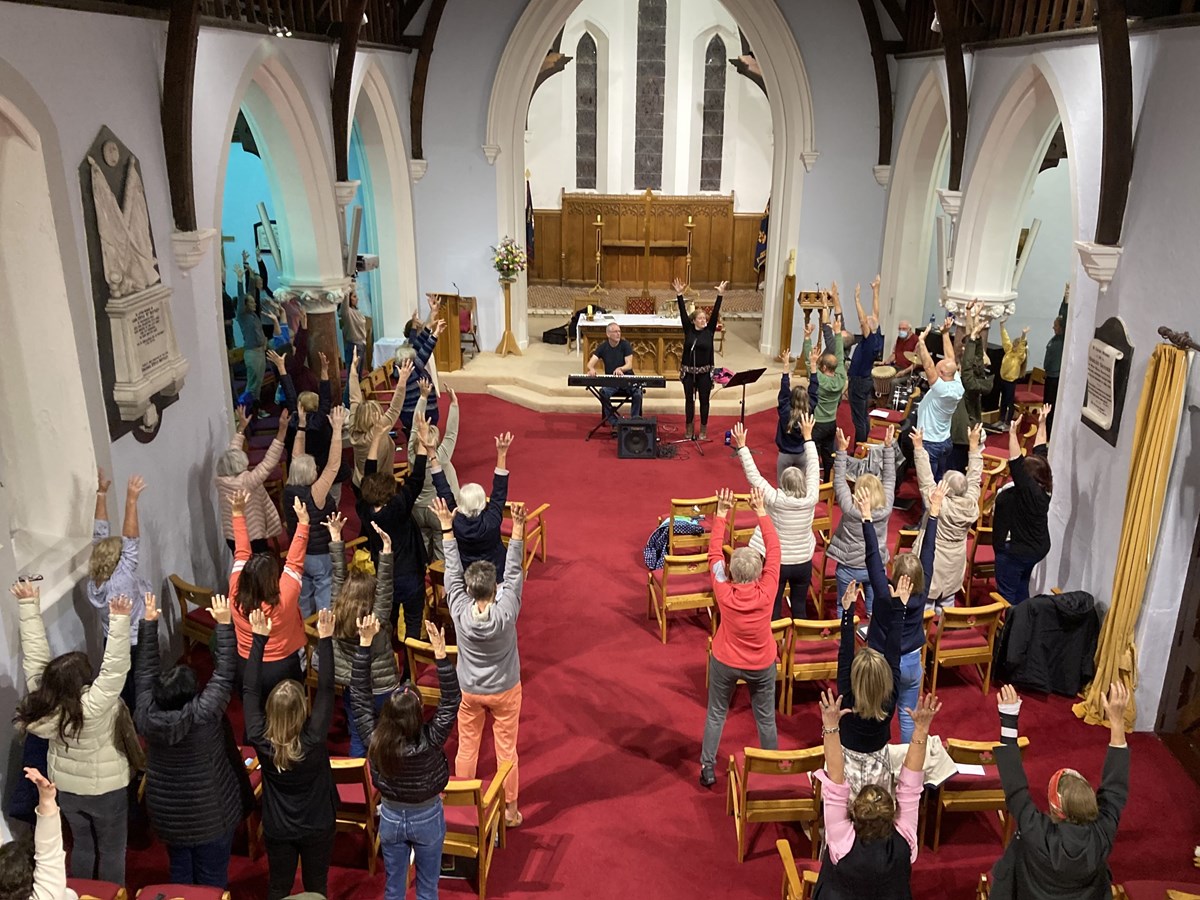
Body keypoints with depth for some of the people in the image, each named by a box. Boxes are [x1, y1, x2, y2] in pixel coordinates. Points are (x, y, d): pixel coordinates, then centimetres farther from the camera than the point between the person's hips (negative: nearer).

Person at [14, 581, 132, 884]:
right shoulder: (93, 705, -34)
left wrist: (28, 604, -13)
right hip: (106, 789, -6)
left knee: (82, 845, 25)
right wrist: (119, 620, -48)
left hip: (65, 787, 6)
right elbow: (115, 667, -41)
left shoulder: (41, 697, -19)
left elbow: (34, 654, -15)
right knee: (112, 850, 14)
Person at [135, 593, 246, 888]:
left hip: (167, 815, 4)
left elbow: (146, 670, -6)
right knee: (213, 878, 13)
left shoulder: (146, 716, -16)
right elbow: (224, 675, -22)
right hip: (211, 816, -4)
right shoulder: (203, 716, -28)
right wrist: (224, 624, -18)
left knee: (180, 872, 23)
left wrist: (149, 623, 1)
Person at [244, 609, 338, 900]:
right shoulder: (314, 740, -30)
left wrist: (259, 638, -17)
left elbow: (251, 691, -18)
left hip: (277, 829, 2)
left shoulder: (260, 740, -25)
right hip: (318, 827, -2)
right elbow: (326, 689, -28)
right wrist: (325, 639, -28)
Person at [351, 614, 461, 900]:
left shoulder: (374, 739, -25)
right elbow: (451, 700, -29)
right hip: (427, 818, -2)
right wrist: (440, 652, -37)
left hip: (390, 817, 2)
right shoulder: (430, 741, -32)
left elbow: (359, 694, -19)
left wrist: (365, 641, -21)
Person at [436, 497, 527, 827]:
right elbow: (514, 571, -22)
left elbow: (453, 572, -16)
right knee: (506, 750, 12)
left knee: (466, 748, 17)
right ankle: (510, 809, 26)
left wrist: (446, 527, -11)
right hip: (504, 691, -2)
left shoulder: (460, 612, -24)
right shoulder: (506, 613, -28)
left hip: (469, 691, 2)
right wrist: (518, 527, -21)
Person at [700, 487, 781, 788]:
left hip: (724, 662, 0)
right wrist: (761, 512, -12)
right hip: (762, 665, 0)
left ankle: (708, 769, 27)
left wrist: (721, 514, -12)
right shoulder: (766, 592, -26)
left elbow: (714, 552, -15)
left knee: (716, 715, 18)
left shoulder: (724, 592, -25)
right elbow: (774, 550, -18)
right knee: (766, 717, 19)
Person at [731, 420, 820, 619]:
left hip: (777, 563, -3)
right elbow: (813, 468, -3)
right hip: (804, 563, 3)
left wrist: (742, 446, -10)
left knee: (773, 610, 11)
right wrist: (807, 436, 7)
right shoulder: (810, 499, -14)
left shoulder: (776, 500, -21)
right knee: (800, 608, 16)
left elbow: (753, 476, -16)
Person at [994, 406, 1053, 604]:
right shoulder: (1043, 487, -5)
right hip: (1037, 548, 10)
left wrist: (1013, 434, -41)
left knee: (1006, 593, 3)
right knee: (1021, 588, 21)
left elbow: (1015, 463, -37)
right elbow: (1040, 451, 2)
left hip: (1016, 551, -10)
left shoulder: (1028, 489, -28)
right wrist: (1042, 424, 7)